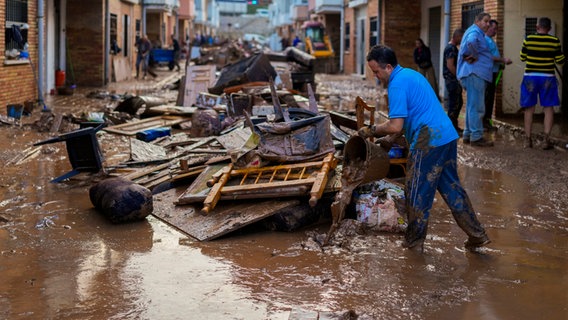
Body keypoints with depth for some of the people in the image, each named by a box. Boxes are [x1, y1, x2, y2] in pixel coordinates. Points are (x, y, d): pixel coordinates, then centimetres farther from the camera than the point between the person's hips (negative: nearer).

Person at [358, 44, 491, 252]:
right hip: (447, 136, 10)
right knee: (450, 187, 16)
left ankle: (414, 242, 15)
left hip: (429, 141, -10)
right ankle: (477, 235, 19)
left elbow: (396, 125, -19)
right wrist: (390, 138, 24)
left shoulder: (397, 84, -13)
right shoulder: (411, 74, 19)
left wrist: (371, 131, -4)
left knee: (417, 192, 4)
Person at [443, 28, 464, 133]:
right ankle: (452, 127, -2)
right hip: (452, 79, -11)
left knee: (458, 103, 15)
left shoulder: (453, 47, 16)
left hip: (455, 80, 11)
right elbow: (450, 66, -21)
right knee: (453, 104, -6)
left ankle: (455, 126, 22)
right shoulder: (450, 48, -16)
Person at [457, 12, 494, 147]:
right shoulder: (475, 32, -11)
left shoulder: (478, 33, 23)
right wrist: (474, 56, -21)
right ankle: (476, 137, -8)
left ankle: (468, 135, 22)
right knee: (476, 107, -9)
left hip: (476, 74, 11)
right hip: (475, 74, -11)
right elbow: (471, 42, -35)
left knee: (472, 106, 16)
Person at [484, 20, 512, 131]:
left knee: (490, 98, 11)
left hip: (493, 73, 10)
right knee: (487, 98, -8)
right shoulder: (484, 39, -12)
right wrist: (503, 60, -19)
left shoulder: (491, 40, 20)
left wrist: (501, 64, 13)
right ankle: (483, 122, -5)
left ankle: (487, 120, 17)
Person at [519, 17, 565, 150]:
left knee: (529, 109, 8)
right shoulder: (554, 41, -4)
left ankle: (527, 139, 11)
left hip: (530, 77, 1)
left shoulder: (528, 39, -4)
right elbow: (560, 60, 3)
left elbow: (522, 58, 6)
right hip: (547, 78, 0)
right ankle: (546, 139, -2)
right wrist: (563, 55, 23)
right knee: (548, 108, 5)